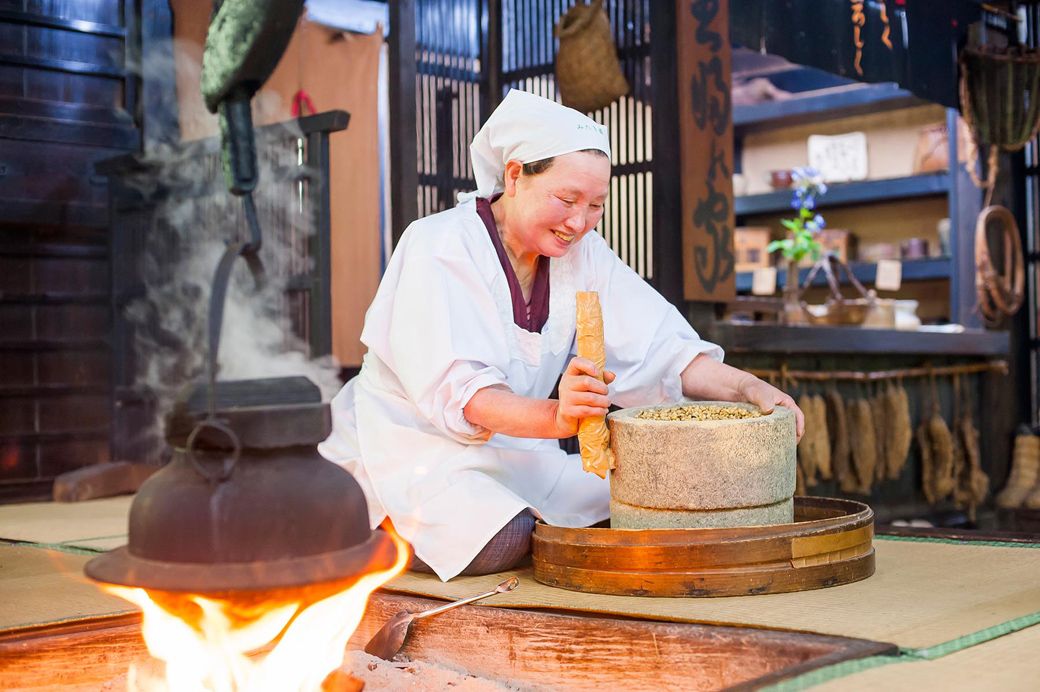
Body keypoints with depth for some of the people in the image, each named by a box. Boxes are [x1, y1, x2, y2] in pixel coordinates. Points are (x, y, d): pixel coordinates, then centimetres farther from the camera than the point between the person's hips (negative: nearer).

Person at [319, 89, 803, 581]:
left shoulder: (582, 253, 2)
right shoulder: (440, 249, -18)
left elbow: (658, 347, -5)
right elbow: (457, 389, -30)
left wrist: (747, 389, -23)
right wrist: (555, 416, -48)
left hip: (506, 456, 6)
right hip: (408, 447, -6)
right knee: (500, 540, -31)